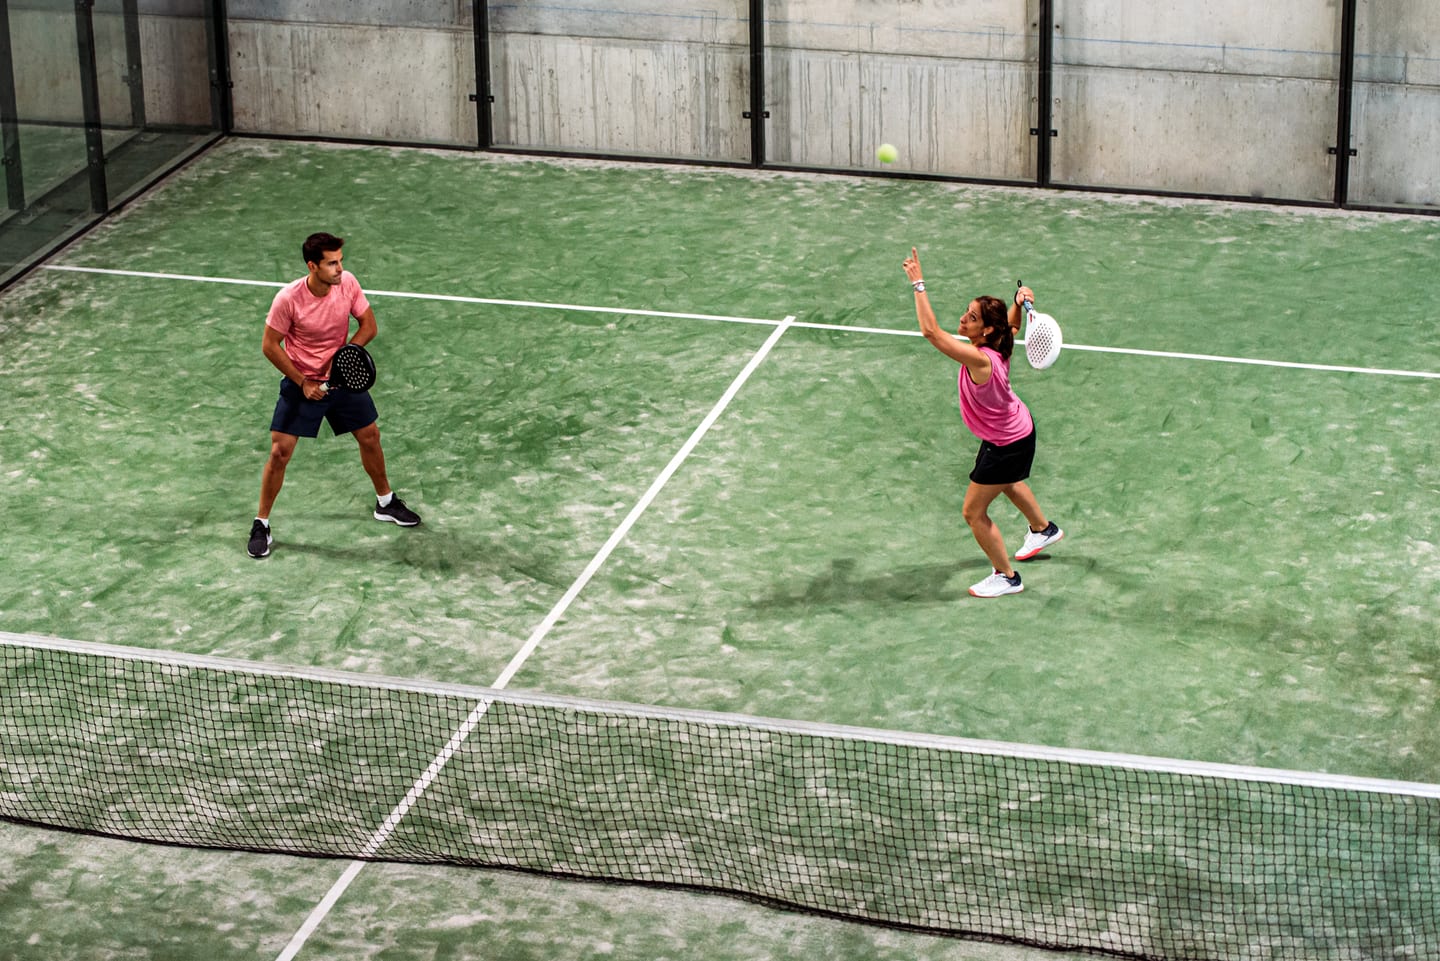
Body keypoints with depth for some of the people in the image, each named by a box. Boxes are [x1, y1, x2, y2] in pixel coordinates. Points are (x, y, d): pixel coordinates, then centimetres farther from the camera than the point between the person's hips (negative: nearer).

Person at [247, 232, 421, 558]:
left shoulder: (348, 283, -15)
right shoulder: (289, 299, -25)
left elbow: (369, 325, -4)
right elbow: (270, 346, -15)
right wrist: (303, 383, -17)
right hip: (300, 382, -4)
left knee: (370, 437, 14)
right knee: (280, 452, -8)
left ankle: (385, 503, 37)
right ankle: (261, 524, 7)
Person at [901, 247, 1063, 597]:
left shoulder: (979, 359, -39)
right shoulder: (998, 344, -15)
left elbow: (931, 331, -46)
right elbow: (1013, 323, 12)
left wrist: (918, 284, -42)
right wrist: (1020, 300, -9)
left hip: (1007, 445, -10)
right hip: (1018, 427, 10)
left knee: (973, 512, 5)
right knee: (1008, 483, 38)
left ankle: (1007, 577, 24)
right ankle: (1043, 529, 65)